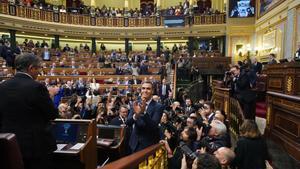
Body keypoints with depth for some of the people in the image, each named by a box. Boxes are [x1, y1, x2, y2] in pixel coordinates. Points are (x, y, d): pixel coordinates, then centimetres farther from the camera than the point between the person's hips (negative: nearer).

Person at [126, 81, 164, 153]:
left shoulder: (158, 106, -12)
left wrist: (144, 112, -37)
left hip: (149, 144, -4)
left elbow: (154, 126, -23)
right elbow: (128, 123, -8)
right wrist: (136, 115, -29)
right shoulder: (136, 104, 0)